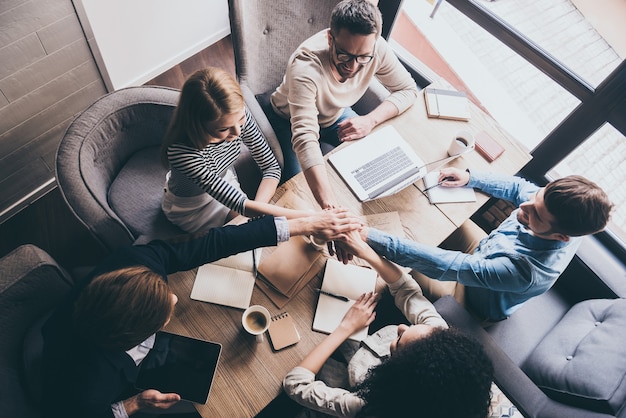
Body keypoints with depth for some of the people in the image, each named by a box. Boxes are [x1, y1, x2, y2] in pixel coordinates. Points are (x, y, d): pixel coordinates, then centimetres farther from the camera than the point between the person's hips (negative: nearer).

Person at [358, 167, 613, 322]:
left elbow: (448, 266, -47)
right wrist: (471, 178, -19)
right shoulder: (554, 204, -27)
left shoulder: (528, 273, -45)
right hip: (484, 255, 7)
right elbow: (518, 187, -5)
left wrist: (375, 239, -50)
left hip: (474, 298, -6)